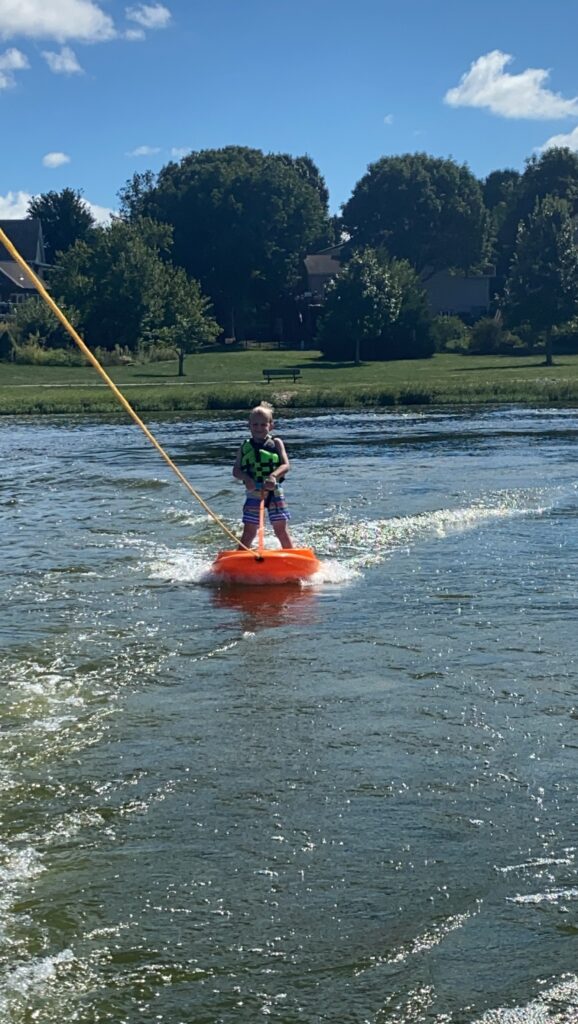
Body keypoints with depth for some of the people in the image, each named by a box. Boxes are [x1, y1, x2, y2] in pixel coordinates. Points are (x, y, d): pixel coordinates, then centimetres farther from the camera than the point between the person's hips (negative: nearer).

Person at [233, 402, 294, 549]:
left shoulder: (276, 443, 3)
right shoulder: (245, 447, 6)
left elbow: (286, 465, -8)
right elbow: (236, 470, 2)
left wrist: (273, 475, -28)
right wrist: (246, 478, -20)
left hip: (274, 492, -1)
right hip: (253, 493, 1)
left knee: (281, 531, 4)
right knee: (249, 532, 0)